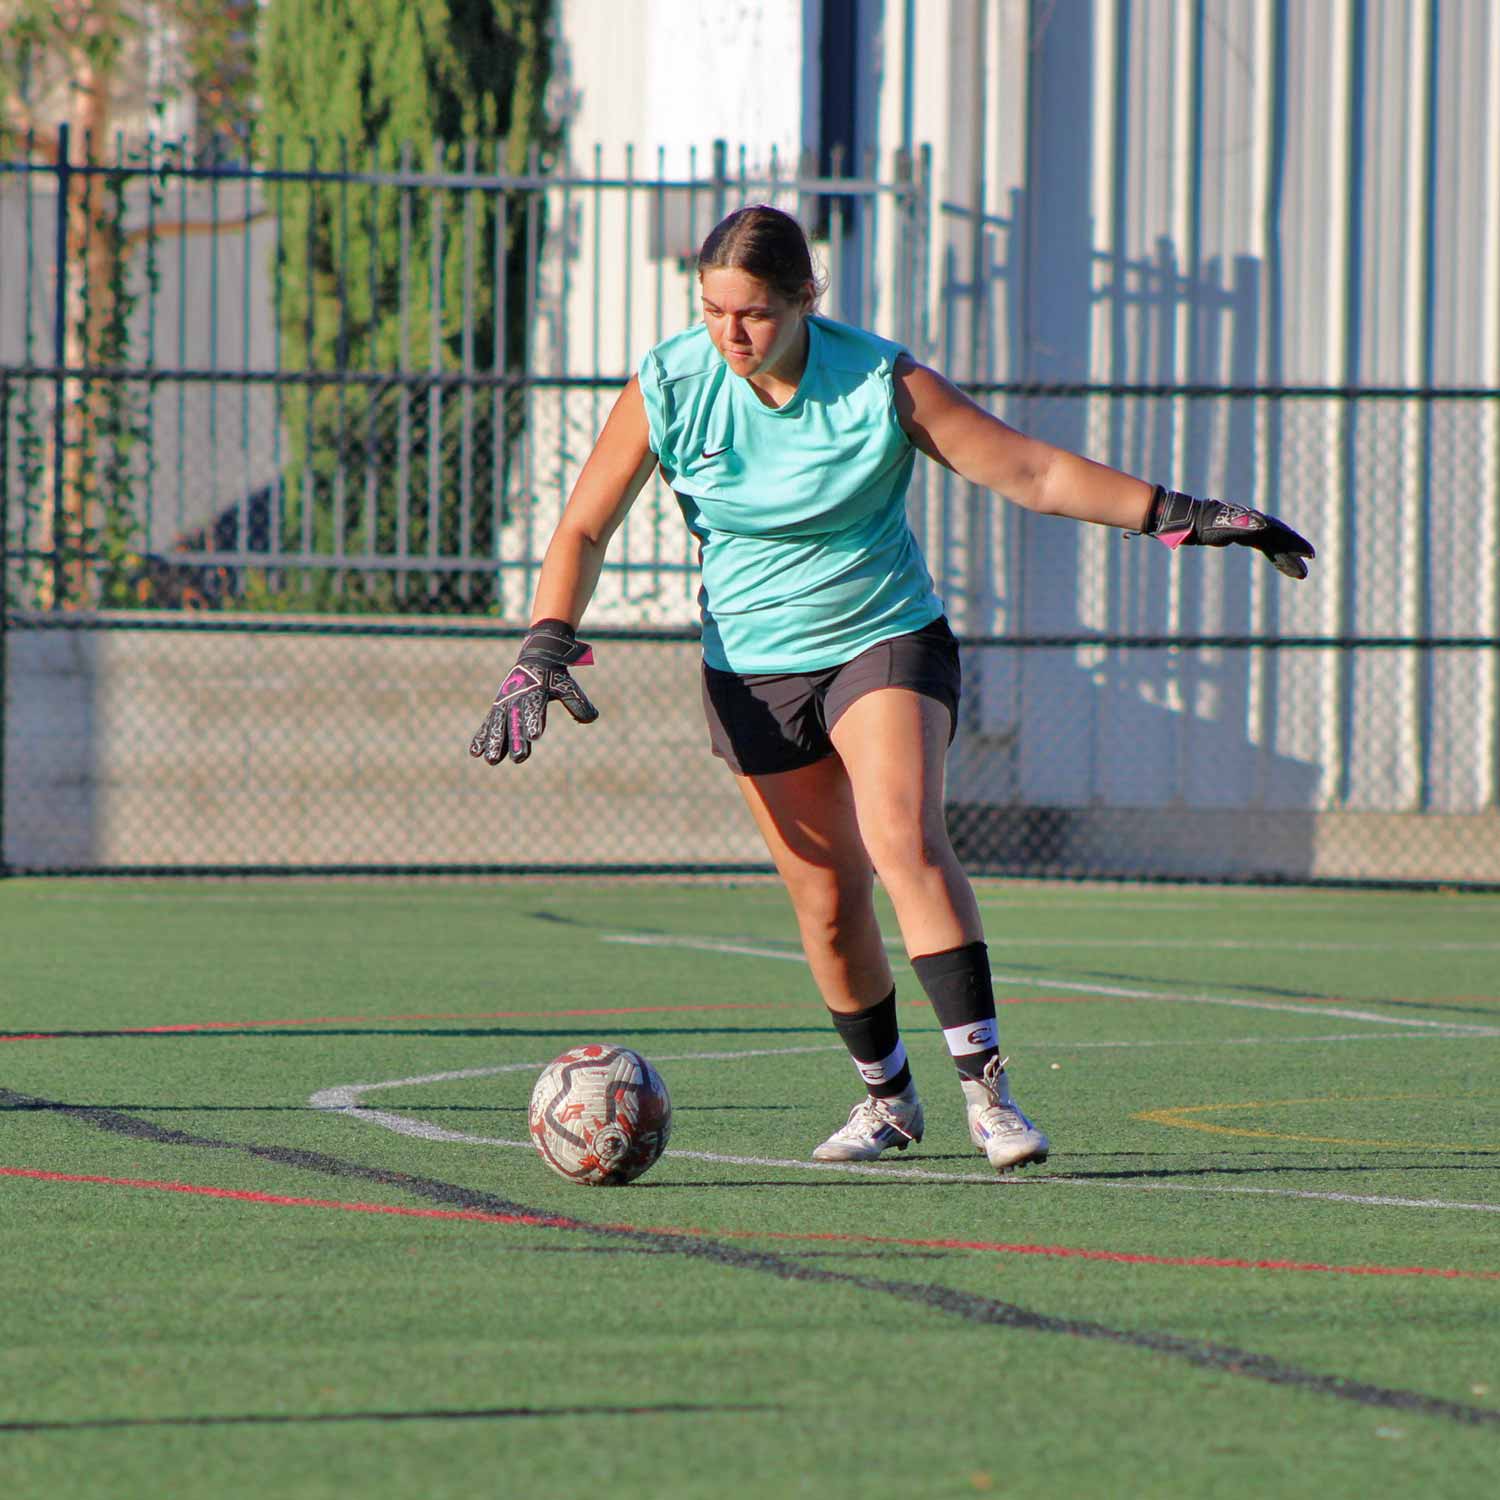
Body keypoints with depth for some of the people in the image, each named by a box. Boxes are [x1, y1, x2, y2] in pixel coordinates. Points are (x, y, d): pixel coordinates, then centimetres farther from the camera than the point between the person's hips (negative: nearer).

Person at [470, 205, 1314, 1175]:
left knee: (905, 841, -25)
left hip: (887, 637, -2)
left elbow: (1033, 473, -9)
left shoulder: (883, 382, -14)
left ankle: (984, 1080, -27)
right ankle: (887, 1095, 24)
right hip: (752, 667, 2)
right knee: (827, 898, 1)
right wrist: (545, 652, -15)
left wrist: (1180, 515, -13)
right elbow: (584, 528, -1)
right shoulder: (669, 389, -10)